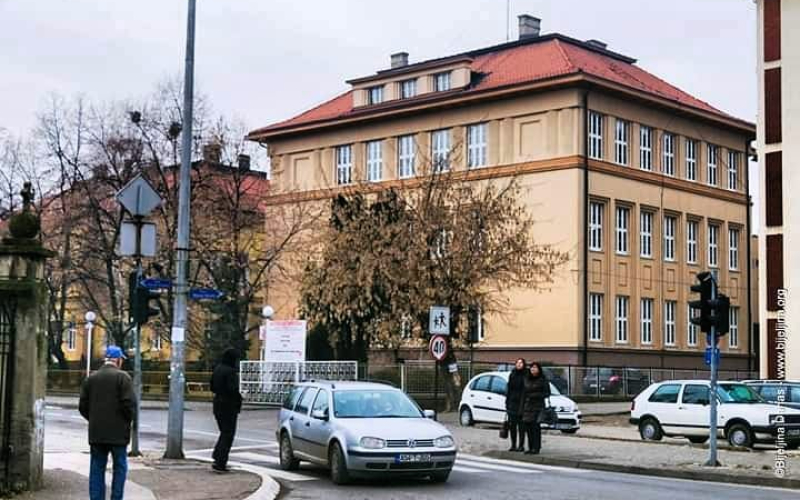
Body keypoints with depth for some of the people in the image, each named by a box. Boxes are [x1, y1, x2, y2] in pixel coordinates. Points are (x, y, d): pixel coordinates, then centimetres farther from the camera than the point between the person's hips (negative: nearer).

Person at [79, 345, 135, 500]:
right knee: (120, 467, 6)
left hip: (96, 433, 4)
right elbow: (129, 404, -16)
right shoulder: (122, 377, -8)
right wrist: (127, 421, 0)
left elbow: (83, 406, 6)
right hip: (118, 432, -4)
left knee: (97, 469, 9)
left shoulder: (91, 378, 8)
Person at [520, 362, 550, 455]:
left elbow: (547, 393, -4)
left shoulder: (542, 380, -3)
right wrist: (522, 407, 13)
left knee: (535, 426, -9)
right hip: (528, 406, 5)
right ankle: (531, 448, 11)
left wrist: (536, 396, -18)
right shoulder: (527, 379, 13)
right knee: (528, 426, 3)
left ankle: (536, 448, -5)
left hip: (538, 406, -5)